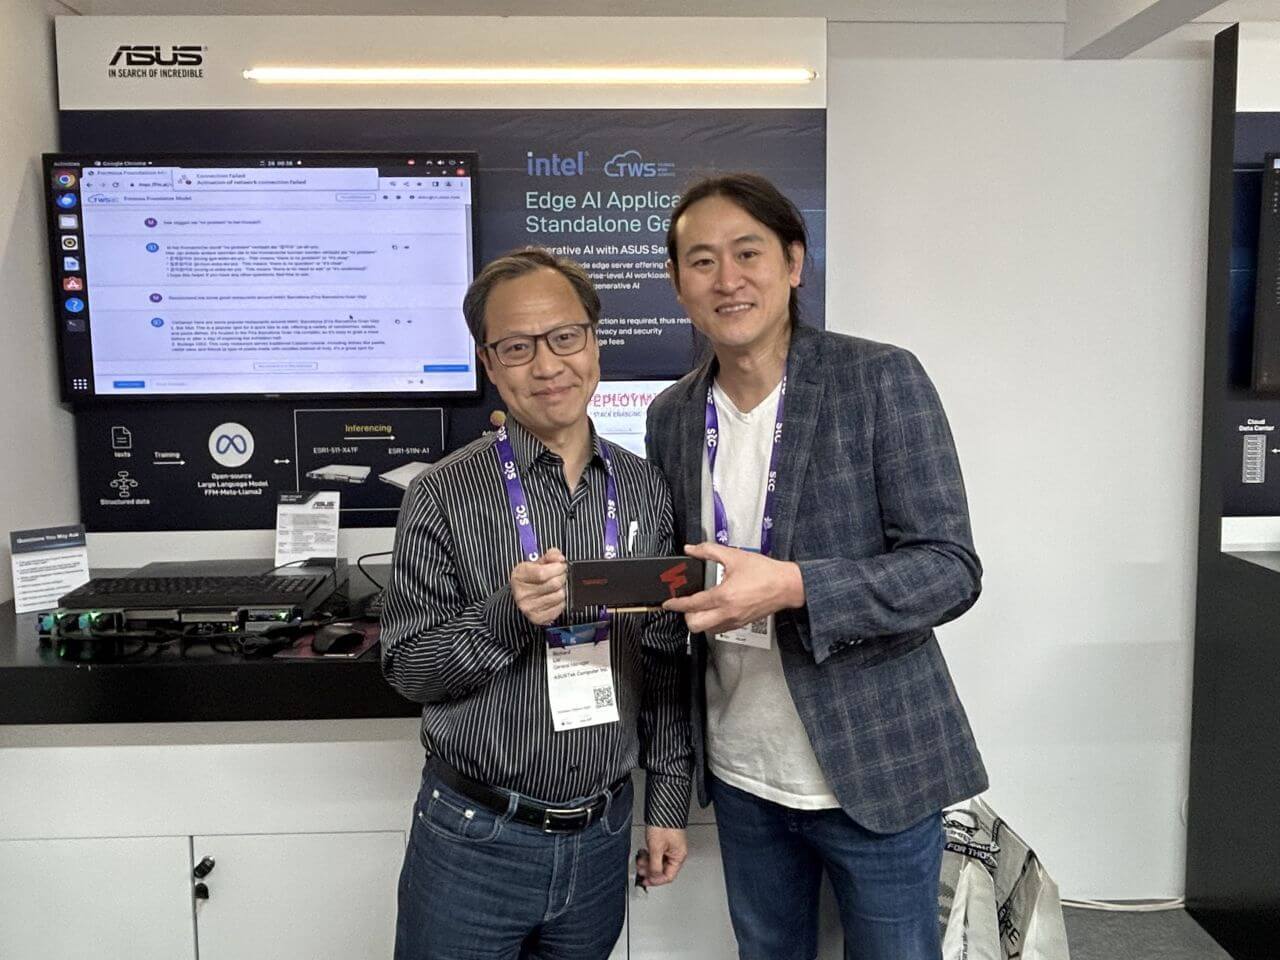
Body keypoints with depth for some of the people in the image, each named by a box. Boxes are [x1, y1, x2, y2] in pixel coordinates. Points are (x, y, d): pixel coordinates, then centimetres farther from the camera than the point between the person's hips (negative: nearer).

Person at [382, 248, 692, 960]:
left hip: (602, 835, 3)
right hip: (474, 839, -3)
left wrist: (670, 799, 6)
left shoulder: (645, 491, 0)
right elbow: (407, 667, -8)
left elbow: (666, 660, 6)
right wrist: (506, 615, -25)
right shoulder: (446, 495, -10)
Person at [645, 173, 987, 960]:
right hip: (739, 775, 5)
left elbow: (950, 568, -16)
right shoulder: (672, 416, 3)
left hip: (873, 771, -4)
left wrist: (791, 587, -29)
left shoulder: (880, 379, -12)